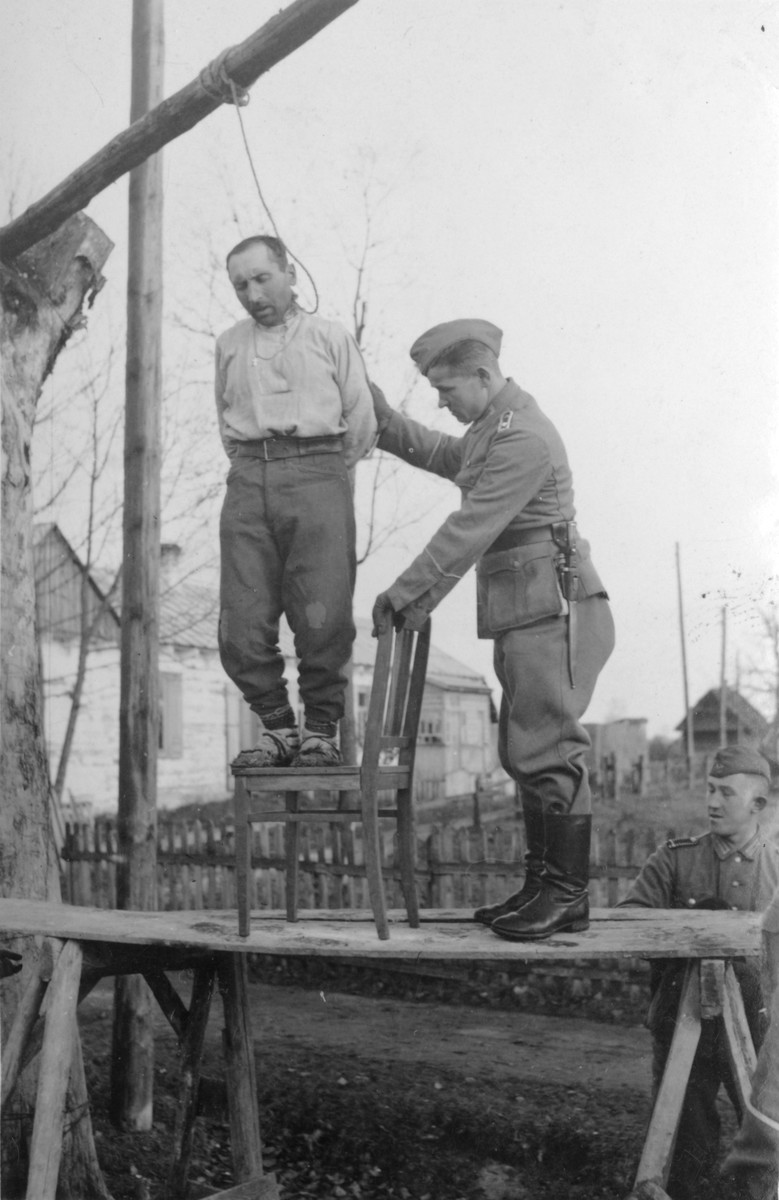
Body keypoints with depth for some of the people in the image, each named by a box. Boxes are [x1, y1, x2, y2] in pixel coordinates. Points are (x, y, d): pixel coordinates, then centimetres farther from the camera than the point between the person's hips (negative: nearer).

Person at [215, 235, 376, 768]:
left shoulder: (330, 336, 11)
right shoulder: (229, 345, 19)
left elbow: (362, 421, 12)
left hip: (318, 475, -3)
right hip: (249, 481, 3)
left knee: (323, 618, -10)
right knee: (242, 623, -5)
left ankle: (321, 729, 4)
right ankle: (278, 725, 9)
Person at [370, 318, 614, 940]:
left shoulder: (522, 439, -16)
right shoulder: (496, 424, 16)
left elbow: (466, 533, -19)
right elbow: (445, 456, 33)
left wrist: (404, 597, -13)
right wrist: (384, 421, 19)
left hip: (552, 611, -11)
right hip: (526, 614, 11)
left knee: (549, 751, -7)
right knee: (526, 754, 11)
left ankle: (567, 894, 0)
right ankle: (544, 888, 17)